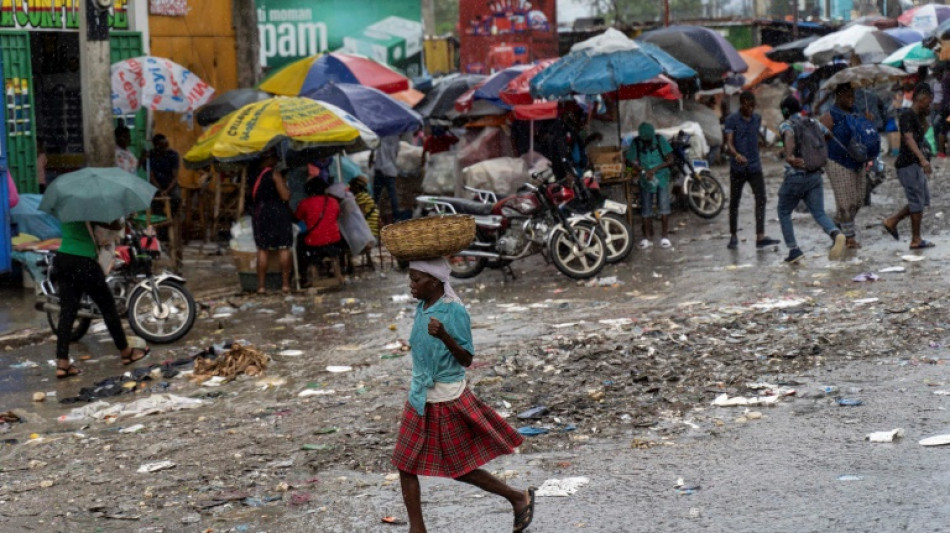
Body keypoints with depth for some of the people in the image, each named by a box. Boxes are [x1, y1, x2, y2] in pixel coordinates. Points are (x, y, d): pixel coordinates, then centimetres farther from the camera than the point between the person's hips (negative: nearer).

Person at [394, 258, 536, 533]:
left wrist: (444, 336, -33)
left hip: (447, 401, -7)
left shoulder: (454, 311, -19)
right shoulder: (422, 308, 3)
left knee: (459, 468, 4)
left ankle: (519, 498, 23)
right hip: (420, 398, 7)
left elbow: (467, 360, -17)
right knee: (406, 465, 5)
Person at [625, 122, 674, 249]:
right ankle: (648, 237, 13)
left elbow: (670, 159, -8)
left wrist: (655, 169, -21)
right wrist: (643, 172, -24)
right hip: (645, 180, 1)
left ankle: (665, 236, 5)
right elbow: (634, 162, -4)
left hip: (662, 178, -1)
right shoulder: (635, 144, -6)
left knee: (664, 207, -5)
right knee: (646, 209, 4)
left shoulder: (660, 140, -9)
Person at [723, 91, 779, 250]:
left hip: (755, 167, 3)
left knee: (761, 199, -10)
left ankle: (760, 238, -15)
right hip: (737, 168, -3)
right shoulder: (731, 120, -7)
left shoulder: (757, 118, 9)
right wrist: (736, 155, -37)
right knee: (734, 201, 5)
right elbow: (729, 143, -18)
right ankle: (733, 237, 19)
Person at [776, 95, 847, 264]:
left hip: (795, 176, -4)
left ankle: (794, 250, 8)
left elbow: (789, 134, -27)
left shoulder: (786, 125, -5)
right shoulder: (814, 123, 12)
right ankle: (836, 234, -30)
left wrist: (789, 155, -35)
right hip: (815, 175, 4)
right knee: (819, 213, 0)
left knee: (784, 213, 14)